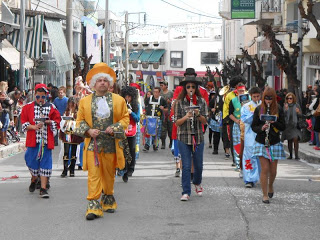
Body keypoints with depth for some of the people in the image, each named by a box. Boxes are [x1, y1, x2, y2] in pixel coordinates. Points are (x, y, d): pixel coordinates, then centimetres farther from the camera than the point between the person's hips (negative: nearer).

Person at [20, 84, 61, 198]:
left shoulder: (51, 108, 6)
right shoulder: (28, 107, 5)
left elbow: (57, 122, 7)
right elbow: (24, 123, 3)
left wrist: (48, 121, -12)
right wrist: (34, 127, -14)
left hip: (46, 140, 0)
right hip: (33, 140, 0)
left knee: (45, 162, -3)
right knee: (32, 161, 5)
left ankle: (43, 188, 1)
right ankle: (34, 179, 36)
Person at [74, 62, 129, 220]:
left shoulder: (119, 100, 9)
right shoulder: (84, 101, 9)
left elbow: (125, 118, 10)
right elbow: (80, 121, 11)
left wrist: (115, 128, -9)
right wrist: (88, 131, -8)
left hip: (111, 144, 1)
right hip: (92, 144, -1)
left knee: (109, 175, 12)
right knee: (93, 174, -10)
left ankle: (108, 199, 32)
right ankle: (93, 205, -11)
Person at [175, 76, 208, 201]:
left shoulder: (202, 101, 4)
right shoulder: (179, 102, -1)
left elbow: (205, 121, 4)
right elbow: (177, 122, -2)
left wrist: (198, 114, -15)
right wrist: (186, 117, -20)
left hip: (198, 137, 2)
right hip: (184, 138, -2)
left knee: (198, 165, 10)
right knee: (186, 166, -5)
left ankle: (197, 183, 39)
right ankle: (186, 192, 0)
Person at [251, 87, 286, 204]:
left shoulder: (278, 109, -1)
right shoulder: (259, 109, -1)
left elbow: (283, 127, 0)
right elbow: (253, 126, 2)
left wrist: (274, 122, -17)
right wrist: (261, 128, -18)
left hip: (274, 143, 1)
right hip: (261, 143, -1)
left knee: (273, 170, 6)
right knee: (265, 169, -7)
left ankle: (270, 186, 37)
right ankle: (265, 195, 3)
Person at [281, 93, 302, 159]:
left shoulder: (296, 105, 2)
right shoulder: (285, 106, 3)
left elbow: (301, 115, 3)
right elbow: (283, 115, -6)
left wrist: (298, 112, -18)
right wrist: (285, 109, -21)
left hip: (295, 125, -2)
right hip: (287, 125, 2)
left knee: (295, 139, -15)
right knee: (289, 141, 7)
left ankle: (296, 155, -12)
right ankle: (290, 155, 16)